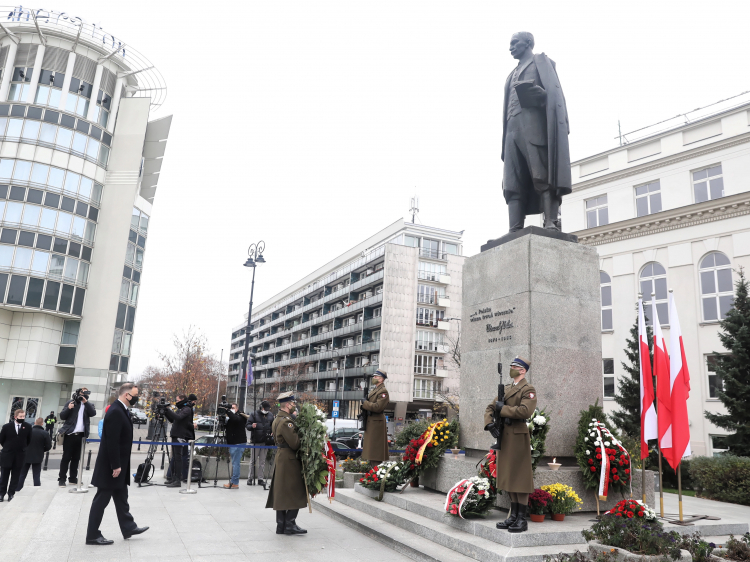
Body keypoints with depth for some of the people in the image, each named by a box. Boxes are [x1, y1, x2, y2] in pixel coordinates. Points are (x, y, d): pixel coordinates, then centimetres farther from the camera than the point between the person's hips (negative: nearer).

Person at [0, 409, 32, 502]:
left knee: (15, 476, 7)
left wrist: (23, 448, 8)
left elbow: (29, 440, 8)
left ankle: (11, 493, 16)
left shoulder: (27, 427, -4)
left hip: (20, 455, 1)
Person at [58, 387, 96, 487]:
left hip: (81, 435, 3)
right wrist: (68, 408, -17)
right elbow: (62, 416, 1)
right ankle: (61, 479, 5)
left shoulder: (88, 404, 10)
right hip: (70, 434, -2)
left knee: (76, 458, 9)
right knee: (66, 457, -1)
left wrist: (86, 402, -13)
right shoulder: (71, 402, 4)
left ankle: (73, 478, 16)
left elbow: (93, 413, -8)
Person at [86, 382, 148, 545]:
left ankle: (128, 527, 27)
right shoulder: (115, 411, -23)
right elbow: (112, 441, -26)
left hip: (118, 464, 10)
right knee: (101, 500, 2)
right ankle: (93, 535, 13)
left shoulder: (121, 410, 10)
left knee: (121, 498, 18)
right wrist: (116, 465, -23)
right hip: (110, 466, -10)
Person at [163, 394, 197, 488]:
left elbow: (178, 417, -24)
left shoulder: (187, 409, -8)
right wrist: (166, 412, 7)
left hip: (181, 437, -9)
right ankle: (174, 478, 17)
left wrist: (168, 410, -24)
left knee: (178, 458, -9)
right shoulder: (180, 409, 18)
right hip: (175, 436, 9)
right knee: (174, 458, 10)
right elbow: (172, 419, 20)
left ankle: (178, 481, -9)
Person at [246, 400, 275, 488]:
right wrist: (252, 426, -25)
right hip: (256, 441, -3)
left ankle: (261, 478, 14)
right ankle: (250, 477, 12)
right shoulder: (254, 414, -2)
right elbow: (247, 426, -3)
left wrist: (272, 432, 3)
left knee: (262, 461, 8)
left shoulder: (270, 415, 10)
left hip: (266, 441, 4)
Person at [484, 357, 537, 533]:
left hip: (518, 436, -8)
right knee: (509, 476, 13)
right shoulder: (506, 388, 17)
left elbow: (525, 411, -22)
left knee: (520, 476, -1)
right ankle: (513, 515, 23)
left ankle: (522, 519, 7)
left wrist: (502, 410, -15)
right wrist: (490, 423, -7)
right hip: (503, 436, 8)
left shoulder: (528, 390, -5)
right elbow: (490, 408, 12)